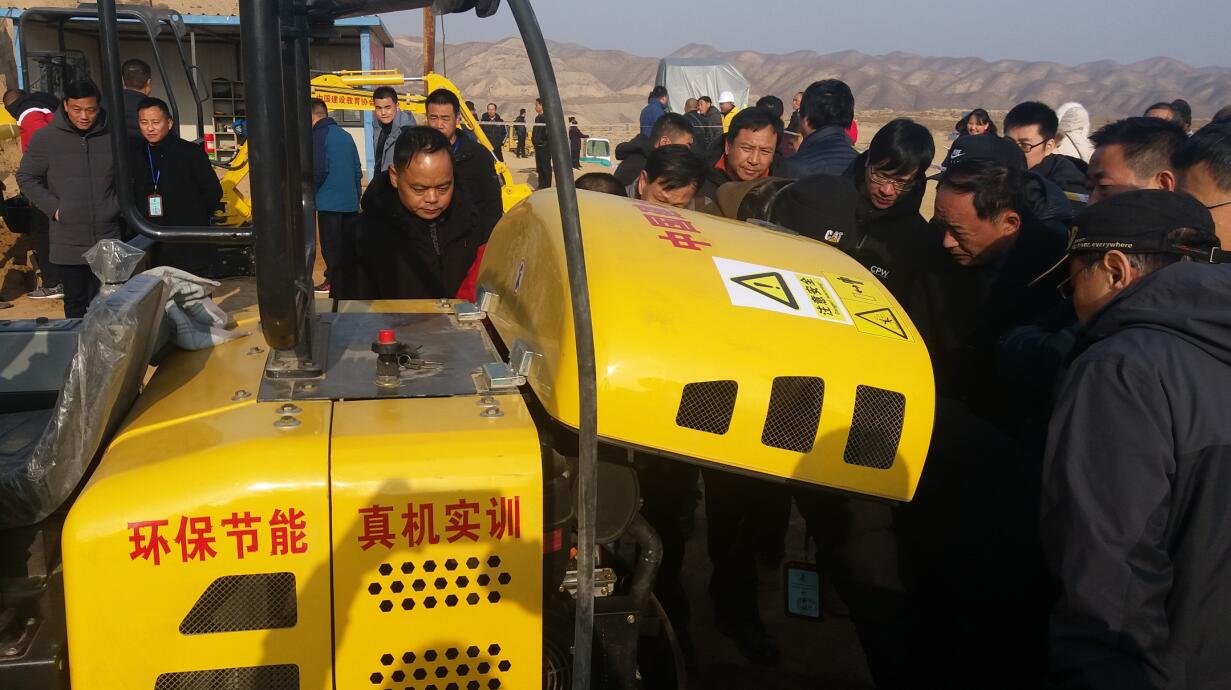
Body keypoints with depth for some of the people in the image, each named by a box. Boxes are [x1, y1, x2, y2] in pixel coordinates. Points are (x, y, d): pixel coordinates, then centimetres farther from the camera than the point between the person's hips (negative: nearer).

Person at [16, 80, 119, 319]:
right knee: (75, 301, 8)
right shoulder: (45, 138, -2)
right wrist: (53, 208, -3)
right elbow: (26, 177, 7)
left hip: (107, 240, 0)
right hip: (68, 243, 0)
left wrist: (117, 205, 1)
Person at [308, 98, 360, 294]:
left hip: (329, 202, -7)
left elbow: (319, 169, -18)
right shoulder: (345, 135, 14)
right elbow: (357, 169, 15)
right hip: (350, 202, 7)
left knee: (330, 245, 1)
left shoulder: (318, 135, -9)